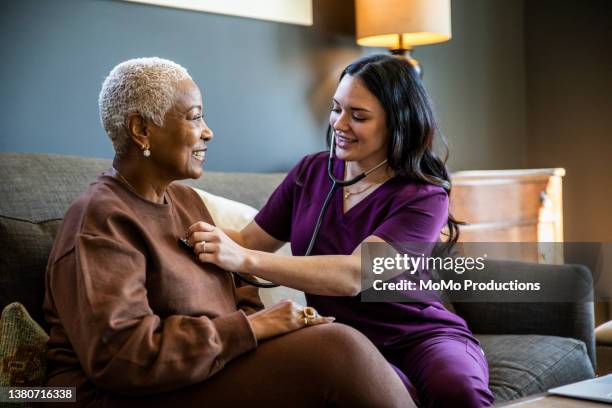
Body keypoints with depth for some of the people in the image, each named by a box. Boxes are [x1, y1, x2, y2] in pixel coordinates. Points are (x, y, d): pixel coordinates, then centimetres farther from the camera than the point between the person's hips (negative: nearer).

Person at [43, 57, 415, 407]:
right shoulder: (101, 220, -12)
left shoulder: (185, 199, 16)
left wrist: (263, 321, -8)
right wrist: (253, 327, -20)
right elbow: (119, 356, -23)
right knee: (336, 351, -24)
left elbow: (233, 293, 16)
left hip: (210, 374, 8)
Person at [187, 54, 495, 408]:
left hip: (423, 337, -1)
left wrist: (244, 260, -32)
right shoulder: (311, 172, 5)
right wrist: (206, 234, -8)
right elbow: (250, 241, 12)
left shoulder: (424, 197, -11)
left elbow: (353, 276, -25)